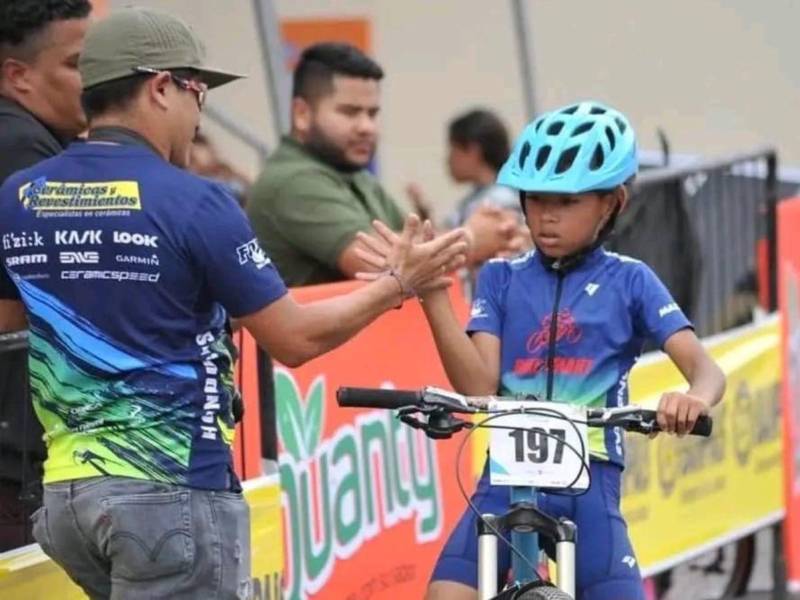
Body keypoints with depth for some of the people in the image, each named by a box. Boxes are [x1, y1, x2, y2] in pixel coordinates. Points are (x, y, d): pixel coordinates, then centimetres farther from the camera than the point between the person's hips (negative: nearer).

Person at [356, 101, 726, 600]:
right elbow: (479, 386, -4)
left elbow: (703, 366, -7)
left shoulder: (628, 282, 5)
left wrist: (696, 396, -32)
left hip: (589, 483, -1)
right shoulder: (501, 278, 9)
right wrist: (431, 295, -15)